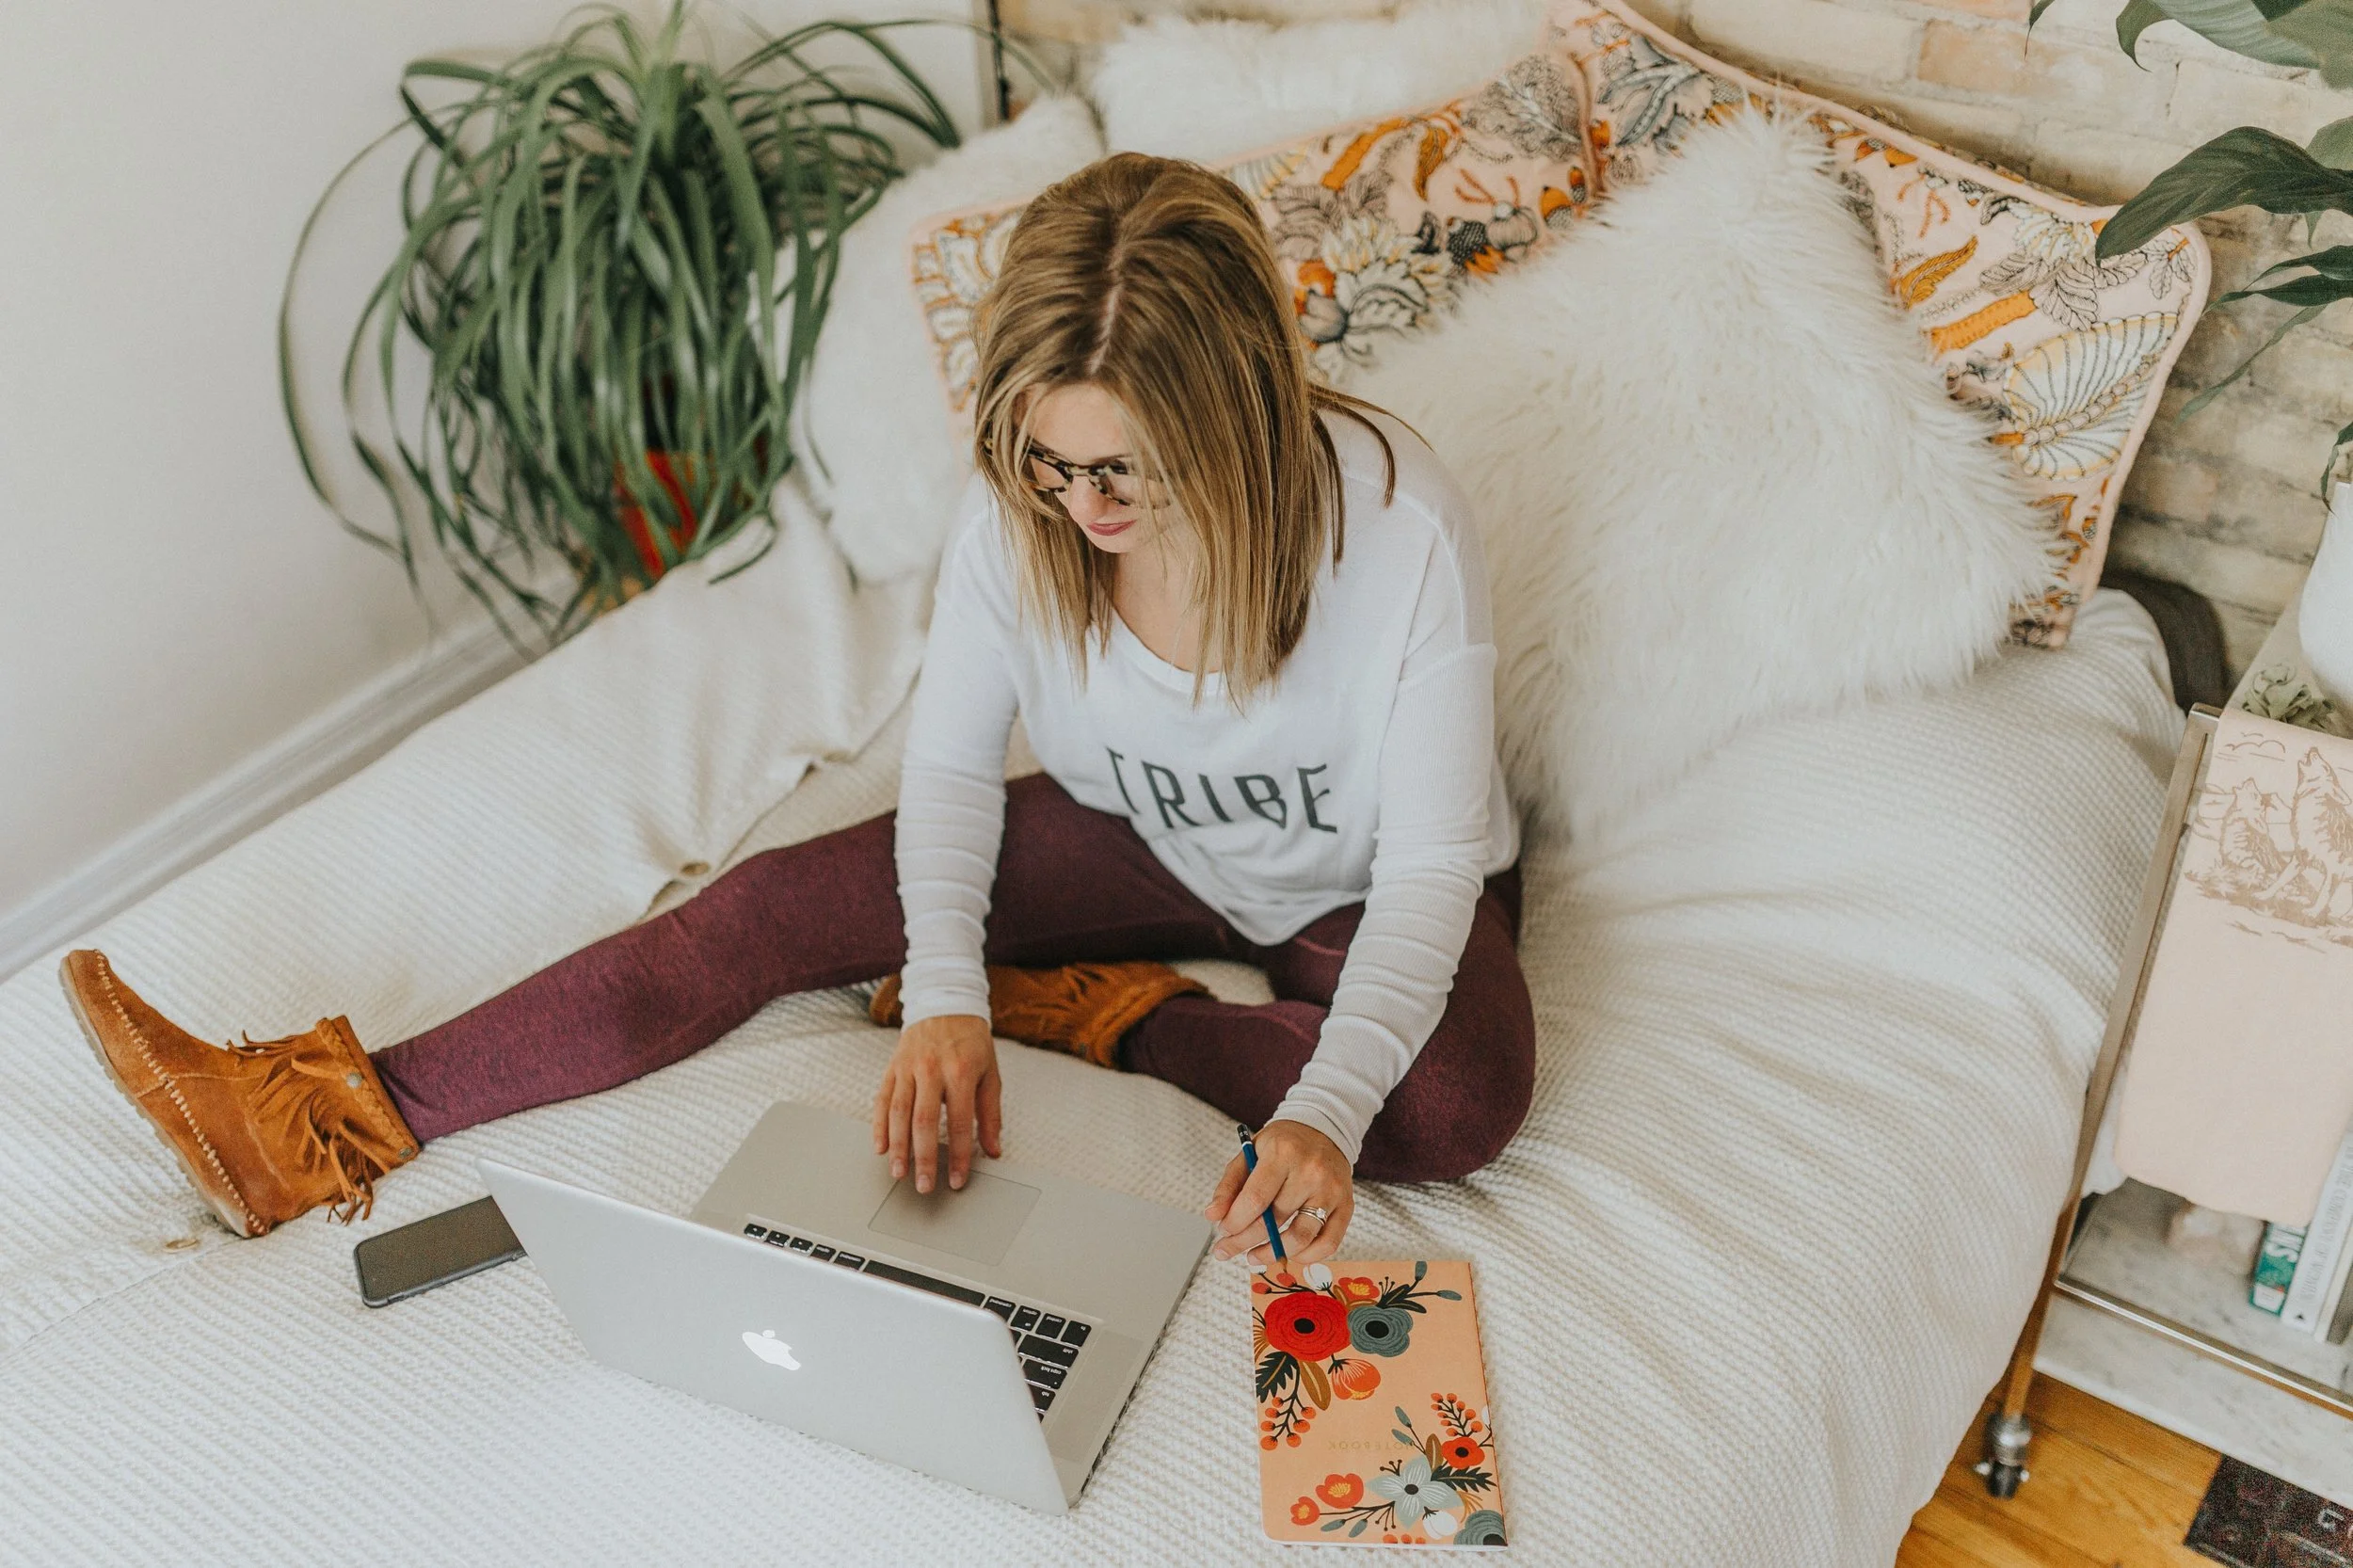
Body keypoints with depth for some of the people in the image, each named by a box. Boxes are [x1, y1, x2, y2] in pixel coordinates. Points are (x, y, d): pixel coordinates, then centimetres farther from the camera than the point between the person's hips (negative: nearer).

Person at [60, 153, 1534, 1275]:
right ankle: (341, 1120, -11)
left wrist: (1326, 1108, -41)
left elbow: (1431, 859, -27)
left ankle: (1103, 1011, -14)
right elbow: (952, 761, -9)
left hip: (1360, 881, -2)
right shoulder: (1018, 512, -21)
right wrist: (941, 990, -26)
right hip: (1142, 836, 2)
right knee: (779, 904, -12)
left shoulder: (1398, 525, -31)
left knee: (1459, 1103, -35)